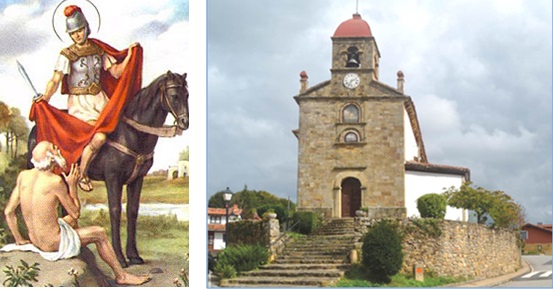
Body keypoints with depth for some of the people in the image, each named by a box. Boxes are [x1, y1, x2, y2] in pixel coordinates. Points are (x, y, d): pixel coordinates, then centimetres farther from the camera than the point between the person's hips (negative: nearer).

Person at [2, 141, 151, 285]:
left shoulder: (23, 176, -3)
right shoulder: (56, 181, -21)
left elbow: (8, 211, 0)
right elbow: (76, 213, -10)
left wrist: (19, 240, 10)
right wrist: (72, 185, -2)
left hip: (35, 240, 7)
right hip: (56, 244, -7)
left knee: (70, 220, 32)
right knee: (99, 233, 12)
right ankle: (122, 276, 28)